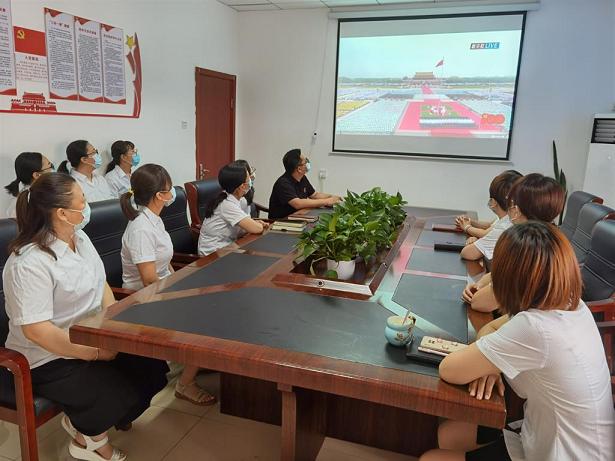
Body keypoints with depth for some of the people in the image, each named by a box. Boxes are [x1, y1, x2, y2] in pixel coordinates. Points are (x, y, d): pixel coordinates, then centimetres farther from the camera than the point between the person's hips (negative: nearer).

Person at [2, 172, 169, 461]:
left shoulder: (80, 238, 2)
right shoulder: (30, 264, -25)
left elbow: (101, 285, 7)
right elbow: (36, 330, -27)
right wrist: (96, 353, -21)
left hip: (93, 338, 8)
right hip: (49, 360, -8)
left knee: (154, 370, -4)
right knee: (123, 397, -22)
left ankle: (85, 422, 16)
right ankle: (87, 435, 13)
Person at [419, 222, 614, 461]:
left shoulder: (533, 328, -35)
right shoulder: (570, 305, -8)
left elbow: (448, 370, -25)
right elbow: (490, 328, 6)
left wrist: (484, 362, -7)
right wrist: (487, 362, -13)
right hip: (557, 435, 7)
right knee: (447, 433, 18)